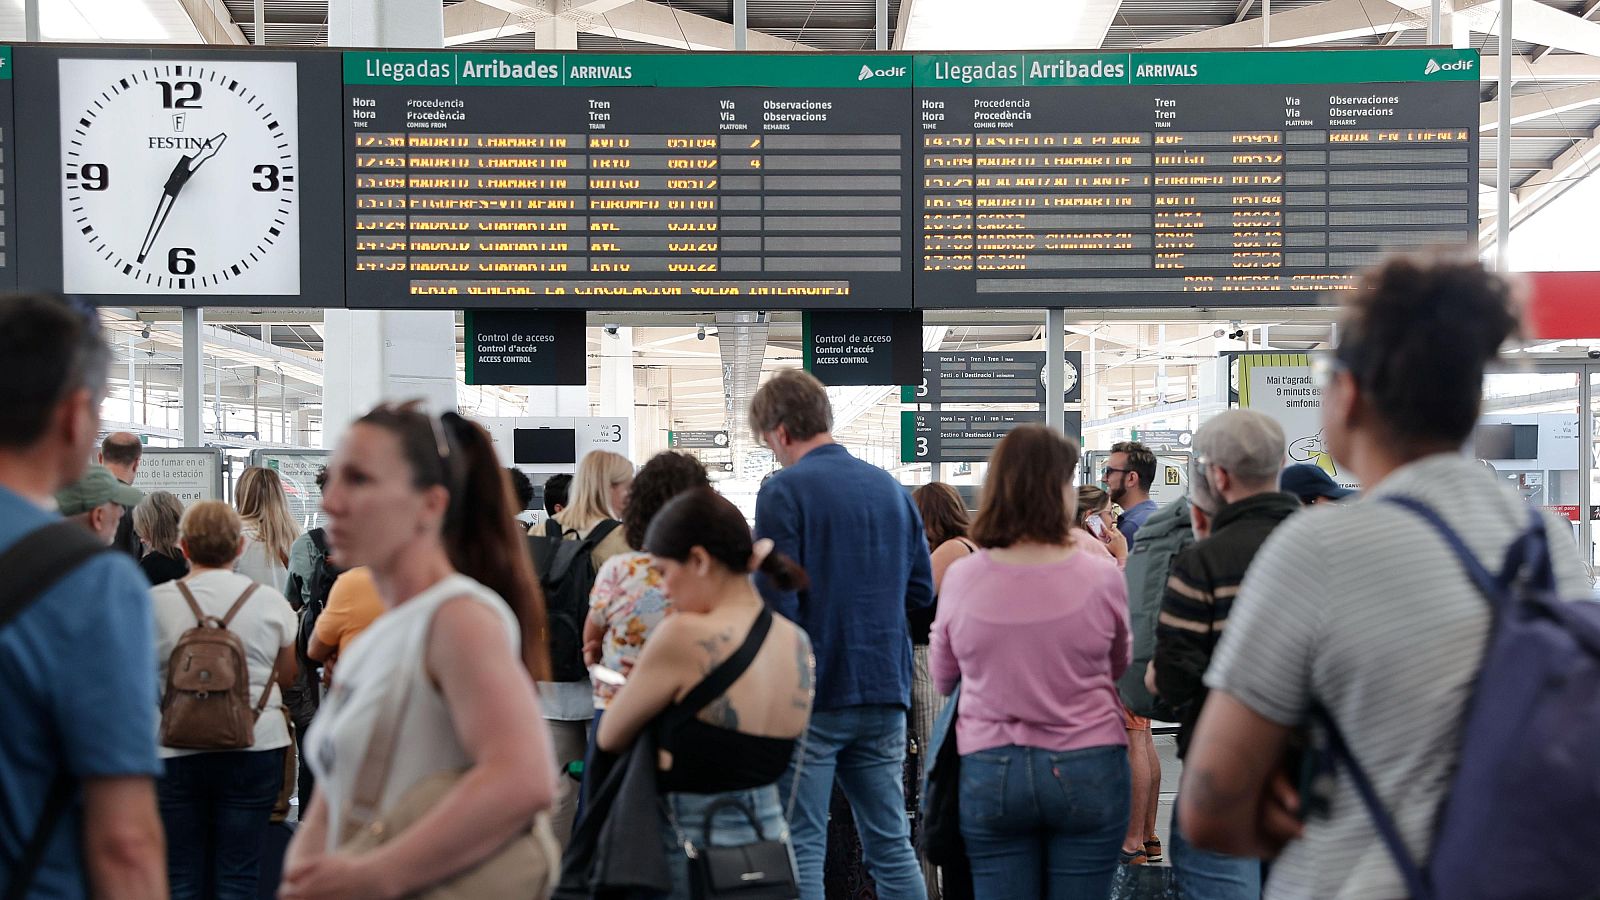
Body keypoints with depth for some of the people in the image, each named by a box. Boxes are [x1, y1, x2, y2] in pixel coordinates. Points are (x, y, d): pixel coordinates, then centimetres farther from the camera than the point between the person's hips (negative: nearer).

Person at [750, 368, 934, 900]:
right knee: (892, 846, 11)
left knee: (802, 850, 1)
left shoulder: (784, 491, -10)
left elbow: (774, 603, -16)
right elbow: (921, 590, 13)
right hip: (886, 691, 6)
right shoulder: (891, 488, 10)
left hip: (810, 696, -6)